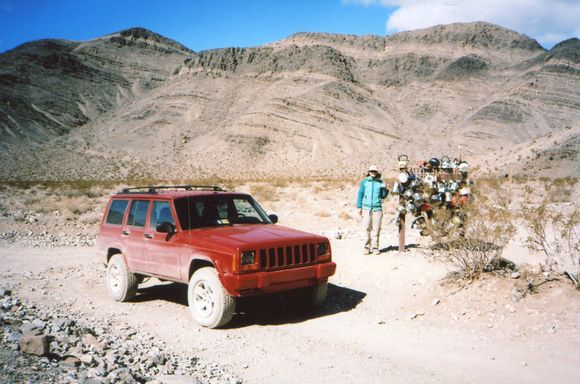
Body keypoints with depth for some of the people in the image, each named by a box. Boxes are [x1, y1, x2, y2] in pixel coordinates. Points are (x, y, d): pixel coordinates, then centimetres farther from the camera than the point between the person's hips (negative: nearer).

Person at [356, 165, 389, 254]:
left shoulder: (380, 182, 10)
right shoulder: (364, 182, 8)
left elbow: (383, 196, 15)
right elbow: (360, 194, 10)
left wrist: (385, 189, -3)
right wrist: (359, 207, 5)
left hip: (377, 208, 1)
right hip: (366, 208, -1)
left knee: (376, 229, -1)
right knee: (367, 228, -3)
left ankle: (375, 247, 6)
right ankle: (367, 247, 3)